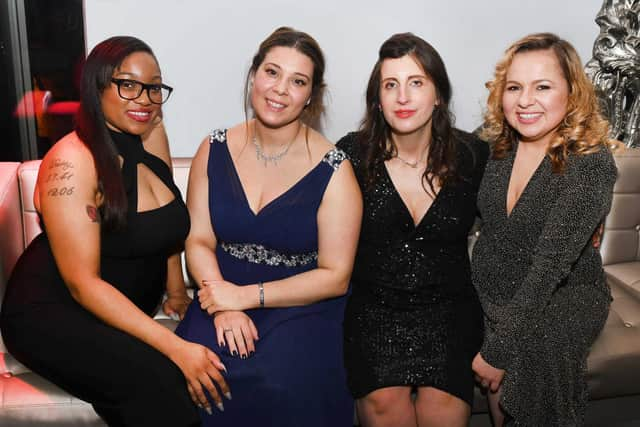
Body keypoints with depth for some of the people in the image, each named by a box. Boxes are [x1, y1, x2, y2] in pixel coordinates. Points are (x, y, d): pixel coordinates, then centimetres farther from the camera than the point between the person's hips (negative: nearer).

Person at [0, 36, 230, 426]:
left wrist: (176, 288, 10)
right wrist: (174, 346, -29)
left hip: (129, 309, 7)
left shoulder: (152, 132, 0)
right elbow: (82, 283, -23)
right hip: (53, 315, -6)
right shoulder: (72, 160, -20)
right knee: (154, 378, -32)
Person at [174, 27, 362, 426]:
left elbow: (335, 276, -9)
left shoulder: (333, 169, -9)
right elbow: (199, 240, 0)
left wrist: (246, 295, -17)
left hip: (303, 306, -2)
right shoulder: (214, 150, 1)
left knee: (281, 379, -29)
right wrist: (223, 307, -18)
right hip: (223, 296, 3)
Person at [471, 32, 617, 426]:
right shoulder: (499, 147, -5)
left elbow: (550, 265, -24)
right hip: (491, 301, 5)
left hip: (556, 309, -4)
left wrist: (497, 350, -22)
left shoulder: (591, 163, -22)